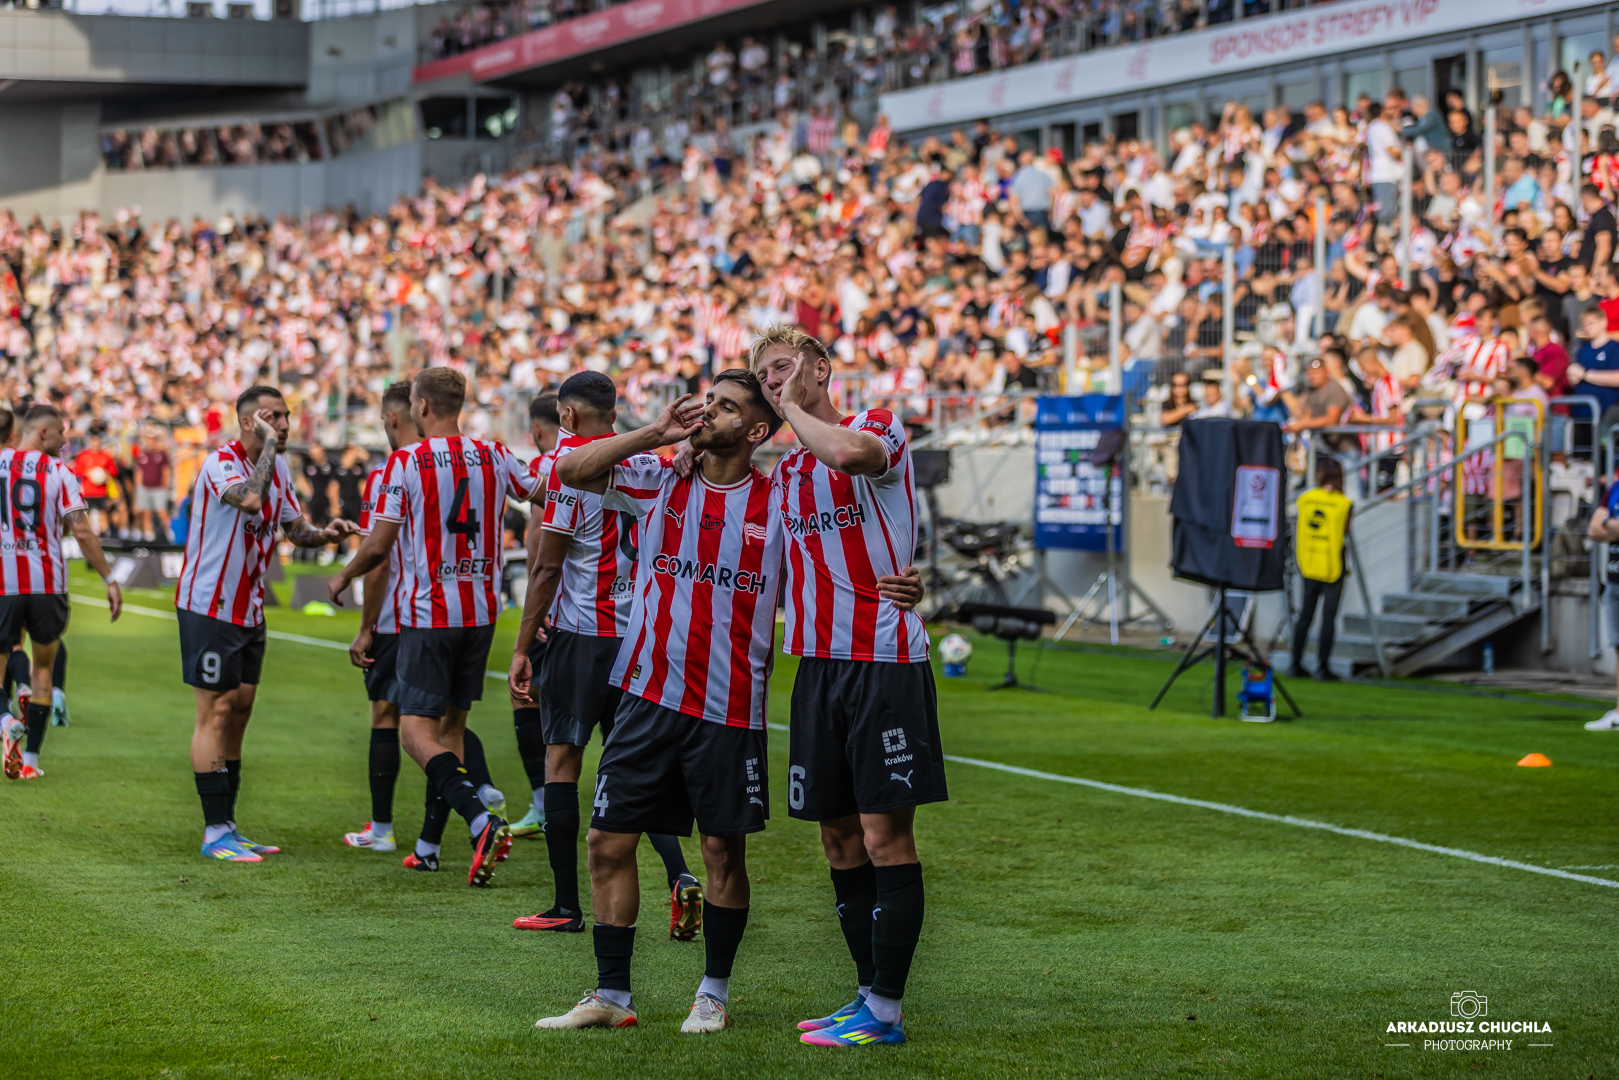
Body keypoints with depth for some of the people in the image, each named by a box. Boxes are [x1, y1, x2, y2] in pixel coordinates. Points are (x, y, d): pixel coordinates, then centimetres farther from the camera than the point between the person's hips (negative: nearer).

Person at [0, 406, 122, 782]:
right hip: (46, 584, 0)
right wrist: (110, 579, -3)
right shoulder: (59, 473, -1)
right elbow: (82, 532, -7)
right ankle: (31, 758, 12)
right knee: (43, 665, 16)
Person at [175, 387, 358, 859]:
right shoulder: (220, 463, -17)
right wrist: (268, 444, -27)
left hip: (249, 609, 8)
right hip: (209, 605, -8)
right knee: (216, 714, -7)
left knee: (238, 713, 10)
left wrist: (324, 534, -7)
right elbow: (251, 499, -38)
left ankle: (227, 828, 15)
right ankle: (214, 833, -4)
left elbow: (295, 527, 15)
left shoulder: (278, 466, 9)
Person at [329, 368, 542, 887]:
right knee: (452, 725, 13)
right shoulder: (495, 458, 3)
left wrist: (344, 577, 11)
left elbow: (378, 545, -6)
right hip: (480, 610, 5)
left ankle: (482, 820, -26)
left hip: (427, 615, -5)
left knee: (417, 731, -5)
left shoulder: (404, 464, -9)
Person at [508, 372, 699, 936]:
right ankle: (679, 876, -7)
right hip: (640, 635, 6)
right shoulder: (650, 463, 8)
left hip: (580, 633, -6)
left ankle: (566, 906, 3)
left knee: (561, 759, 3)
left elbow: (548, 566, -11)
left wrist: (522, 647, -6)